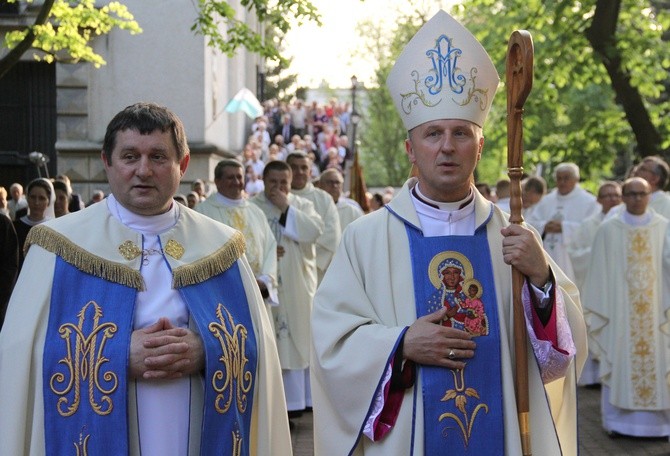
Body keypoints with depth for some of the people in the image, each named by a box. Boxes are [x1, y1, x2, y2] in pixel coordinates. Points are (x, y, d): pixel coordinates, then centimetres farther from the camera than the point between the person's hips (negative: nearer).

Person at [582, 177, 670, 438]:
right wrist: (598, 308, 0)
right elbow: (599, 271, 2)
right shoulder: (609, 229, 1)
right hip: (619, 307, -1)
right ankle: (618, 420, 12)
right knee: (619, 361, 2)